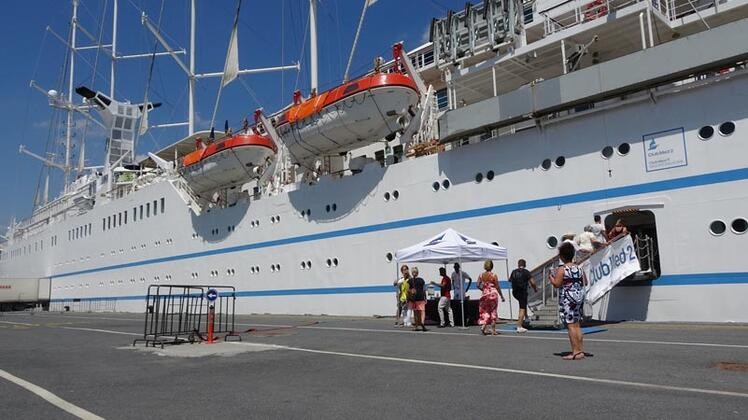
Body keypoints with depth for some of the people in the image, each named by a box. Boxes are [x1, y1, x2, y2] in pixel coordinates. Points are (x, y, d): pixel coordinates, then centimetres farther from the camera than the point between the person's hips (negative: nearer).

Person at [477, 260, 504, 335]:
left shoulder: (481, 275, -1)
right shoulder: (494, 276, -9)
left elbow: (478, 285, -3)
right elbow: (497, 287, -6)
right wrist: (502, 296, 4)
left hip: (485, 295, 2)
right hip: (493, 294, -2)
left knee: (485, 311, 14)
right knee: (493, 312, 7)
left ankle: (483, 325, -7)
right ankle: (493, 330, 10)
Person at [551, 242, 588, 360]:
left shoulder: (562, 269, -13)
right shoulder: (579, 268, 8)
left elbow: (556, 284, -17)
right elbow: (585, 283, 12)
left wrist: (551, 277, 1)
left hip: (567, 299, -7)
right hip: (579, 297, 7)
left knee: (571, 325, -4)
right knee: (577, 324, 13)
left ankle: (575, 352, -3)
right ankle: (580, 350, 17)